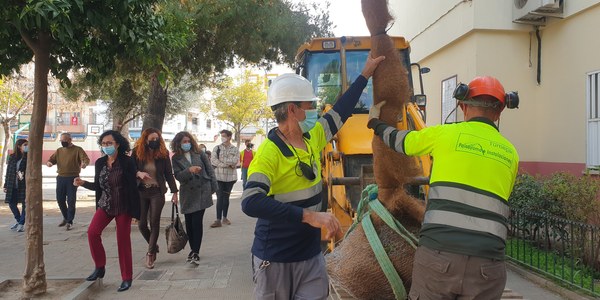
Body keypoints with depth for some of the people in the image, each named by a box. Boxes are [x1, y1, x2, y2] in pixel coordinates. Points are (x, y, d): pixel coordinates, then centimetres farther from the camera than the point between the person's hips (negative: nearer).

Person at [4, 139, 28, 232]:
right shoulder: (12, 157, 6)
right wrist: (6, 185, 9)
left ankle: (22, 224, 9)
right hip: (13, 185, 4)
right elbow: (8, 171, 10)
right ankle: (18, 220, 30)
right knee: (11, 203, 9)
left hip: (24, 185, -4)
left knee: (24, 204, -2)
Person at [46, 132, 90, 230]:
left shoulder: (77, 149, -3)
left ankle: (69, 221, 8)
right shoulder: (59, 150, 13)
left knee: (71, 200, -3)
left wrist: (84, 163, -39)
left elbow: (86, 159, -14)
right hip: (61, 178, 5)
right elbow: (51, 159, 11)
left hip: (72, 178, -5)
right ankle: (66, 217, 31)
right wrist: (49, 162, -15)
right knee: (60, 199, 11)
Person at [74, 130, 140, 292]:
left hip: (123, 206, -4)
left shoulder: (127, 161, -12)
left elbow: (133, 186, -12)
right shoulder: (100, 162, 3)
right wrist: (83, 183, -6)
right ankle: (100, 267, 5)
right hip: (105, 205, 4)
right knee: (92, 232, -15)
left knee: (123, 241, -1)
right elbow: (98, 186, 12)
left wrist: (134, 210, -14)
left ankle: (127, 278, 11)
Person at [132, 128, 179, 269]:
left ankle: (150, 253, 13)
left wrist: (174, 191, -2)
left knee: (154, 223, 0)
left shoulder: (163, 153, -2)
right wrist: (138, 173, -20)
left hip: (157, 192, -1)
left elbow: (169, 173, 1)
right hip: (140, 192, 1)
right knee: (142, 224, 4)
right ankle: (153, 246, 30)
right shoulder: (136, 152, -2)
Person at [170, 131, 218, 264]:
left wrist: (213, 187, 5)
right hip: (187, 194, 2)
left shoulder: (199, 153, 3)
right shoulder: (176, 158, 2)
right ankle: (193, 249, 22)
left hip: (202, 192, -1)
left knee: (197, 222, -8)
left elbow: (209, 170, 6)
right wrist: (189, 170, -26)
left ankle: (196, 252, -4)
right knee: (189, 223, 7)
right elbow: (178, 176, -8)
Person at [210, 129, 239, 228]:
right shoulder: (217, 148, 3)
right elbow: (213, 160, -9)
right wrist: (228, 164, -14)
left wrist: (221, 162, -11)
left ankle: (225, 217, 24)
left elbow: (235, 161, -12)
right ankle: (218, 220, -6)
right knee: (219, 197, -5)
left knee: (226, 197, 12)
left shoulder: (235, 149, 4)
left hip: (230, 176, 1)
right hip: (219, 176, -1)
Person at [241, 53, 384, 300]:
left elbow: (339, 113, 20)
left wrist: (365, 75, 27)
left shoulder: (313, 137, 3)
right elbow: (251, 203, -33)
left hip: (311, 255, 6)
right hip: (275, 260, -6)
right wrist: (309, 215, -37)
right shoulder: (269, 152, -20)